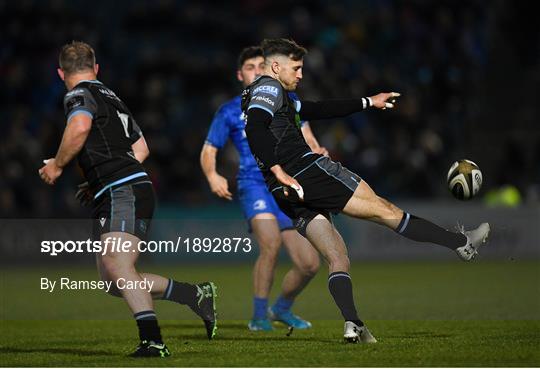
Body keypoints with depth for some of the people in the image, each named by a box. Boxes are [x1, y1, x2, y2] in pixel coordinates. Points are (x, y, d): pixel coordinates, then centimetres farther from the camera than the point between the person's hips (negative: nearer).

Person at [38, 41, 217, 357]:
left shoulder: (79, 95, -2)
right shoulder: (112, 97, 26)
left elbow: (80, 127, -26)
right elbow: (141, 147, 32)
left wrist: (57, 165, -11)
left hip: (123, 193, -9)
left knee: (117, 266, -25)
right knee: (111, 281, 9)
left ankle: (153, 340, -38)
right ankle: (197, 294, 10)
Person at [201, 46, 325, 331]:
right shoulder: (230, 112, 7)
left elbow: (305, 135, 13)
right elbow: (208, 151, 9)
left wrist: (318, 152, -10)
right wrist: (212, 176, -12)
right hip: (254, 185, -4)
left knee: (309, 264, -1)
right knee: (271, 243, -31)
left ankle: (282, 308, 28)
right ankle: (259, 316, -19)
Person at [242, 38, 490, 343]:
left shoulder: (270, 97, 28)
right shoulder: (268, 88, -2)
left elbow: (317, 110, 33)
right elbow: (255, 128, -21)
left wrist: (368, 103, 34)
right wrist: (278, 170, -29)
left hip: (289, 197, 9)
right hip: (308, 170, -9)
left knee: (337, 258, 4)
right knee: (384, 210, -1)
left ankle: (352, 323, -14)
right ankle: (463, 243, 5)